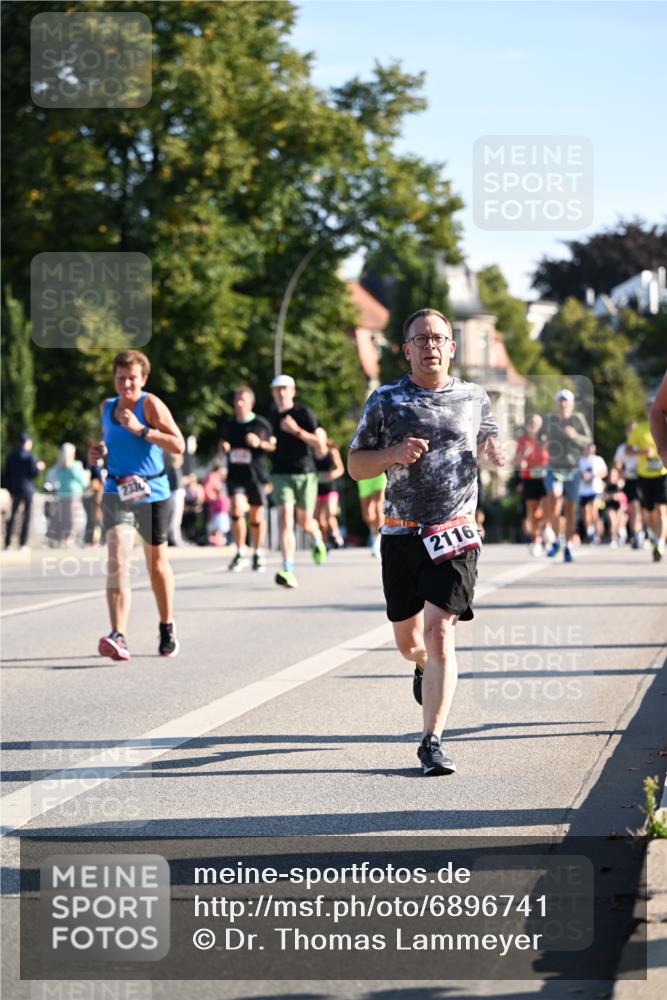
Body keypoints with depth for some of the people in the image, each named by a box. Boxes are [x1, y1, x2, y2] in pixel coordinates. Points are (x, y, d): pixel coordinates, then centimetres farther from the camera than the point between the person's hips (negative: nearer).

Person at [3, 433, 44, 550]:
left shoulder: (11, 456, 5)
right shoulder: (30, 456, -10)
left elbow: (7, 474, 8)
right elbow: (34, 473, -13)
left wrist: (10, 489, 15)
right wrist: (40, 468, 8)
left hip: (15, 489, 4)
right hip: (27, 489, -4)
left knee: (13, 516, 10)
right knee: (27, 517, 2)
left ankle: (7, 543, 6)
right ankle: (23, 543, -2)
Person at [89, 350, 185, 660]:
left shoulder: (150, 404, -8)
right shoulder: (107, 407, 8)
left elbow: (178, 445, -17)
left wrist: (141, 429, -24)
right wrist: (100, 451, 5)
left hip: (152, 493, -3)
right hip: (116, 492, 3)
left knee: (157, 561, 13)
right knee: (117, 558, -17)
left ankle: (167, 627, 35)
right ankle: (118, 637, -27)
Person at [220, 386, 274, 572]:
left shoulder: (261, 424, -1)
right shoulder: (228, 425, 10)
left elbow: (274, 446, 3)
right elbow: (223, 444, 24)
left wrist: (259, 443, -15)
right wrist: (223, 447, 1)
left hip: (256, 475, -1)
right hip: (236, 475, 1)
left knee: (257, 516, 6)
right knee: (237, 509, -19)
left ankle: (258, 555, 24)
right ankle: (240, 553, -9)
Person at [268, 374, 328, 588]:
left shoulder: (304, 412, -7)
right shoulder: (273, 414, 7)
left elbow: (320, 445, -14)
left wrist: (296, 430, -21)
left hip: (305, 474, -2)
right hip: (281, 474, 2)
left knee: (305, 521, 11)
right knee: (285, 518, -16)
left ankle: (317, 541, 49)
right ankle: (288, 572, -24)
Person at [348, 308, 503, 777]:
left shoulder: (474, 398, 6)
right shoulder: (385, 401, 2)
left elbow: (487, 438, 25)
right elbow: (355, 466, 5)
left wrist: (494, 451, 1)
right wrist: (394, 453, -15)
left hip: (455, 533, -1)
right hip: (401, 534, 1)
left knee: (439, 631, -15)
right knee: (408, 637, 13)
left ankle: (433, 740, -14)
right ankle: (426, 668, 51)